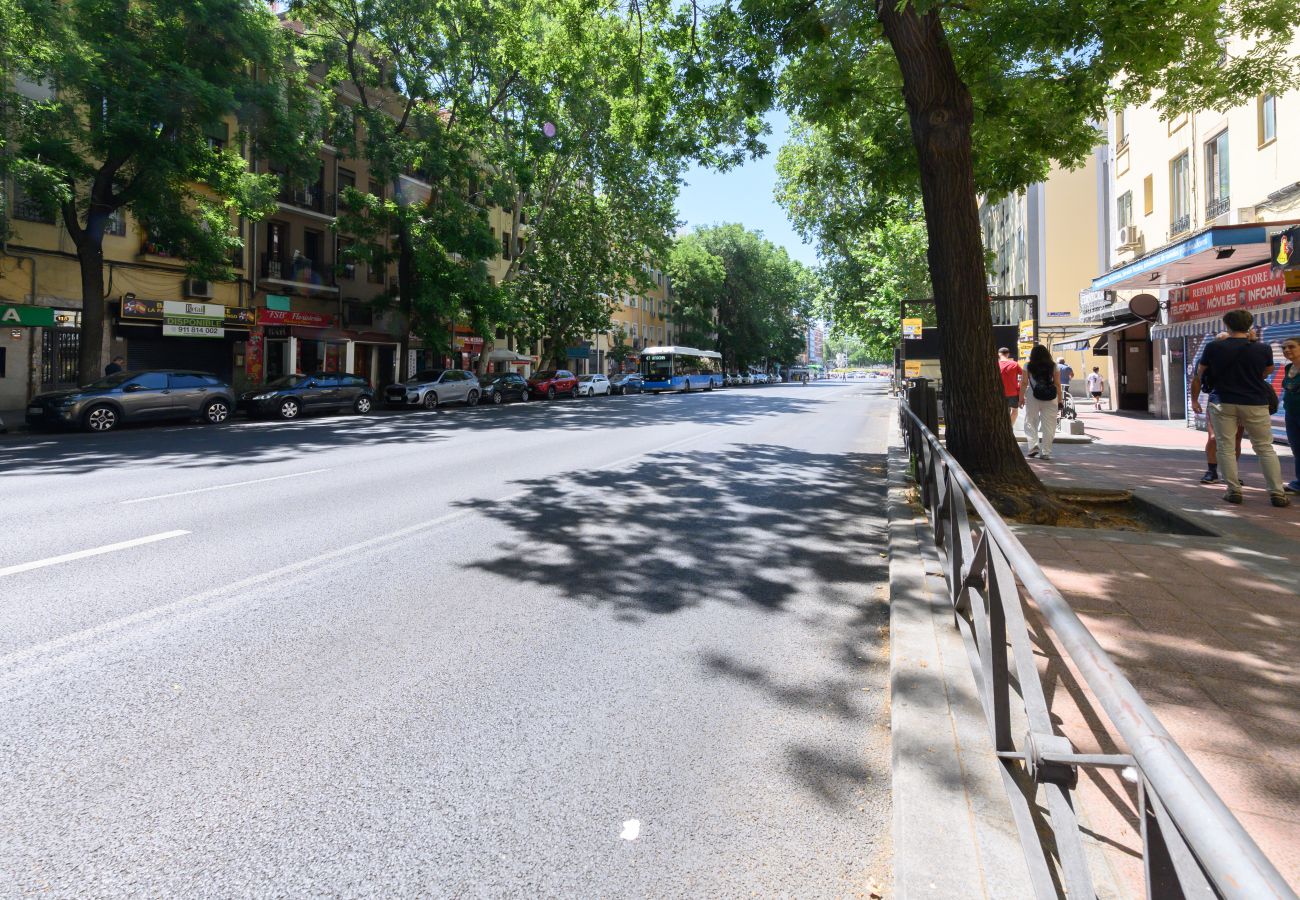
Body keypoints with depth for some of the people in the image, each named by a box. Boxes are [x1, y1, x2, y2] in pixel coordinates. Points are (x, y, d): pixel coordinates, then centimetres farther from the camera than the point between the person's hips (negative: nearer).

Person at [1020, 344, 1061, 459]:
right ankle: (1046, 452, 5)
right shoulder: (1053, 366, 3)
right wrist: (1059, 398, 10)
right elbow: (1057, 384, 3)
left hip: (1032, 396, -1)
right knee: (1048, 425, 5)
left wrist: (1021, 397, 5)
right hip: (1050, 398, 1)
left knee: (1030, 422, 11)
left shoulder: (1028, 366, -1)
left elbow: (1024, 383, -2)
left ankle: (1034, 445, -6)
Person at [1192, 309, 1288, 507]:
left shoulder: (1213, 348, -4)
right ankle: (1277, 492, 7)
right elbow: (1268, 371, 16)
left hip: (1224, 403, -1)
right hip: (1255, 404, 1)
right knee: (1265, 448, 9)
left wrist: (1194, 398, 16)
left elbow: (1199, 375, 4)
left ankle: (1234, 490, 3)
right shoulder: (1263, 348, -1)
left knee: (1225, 447, 5)